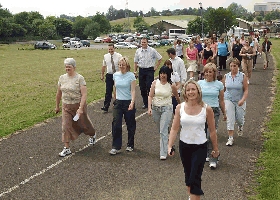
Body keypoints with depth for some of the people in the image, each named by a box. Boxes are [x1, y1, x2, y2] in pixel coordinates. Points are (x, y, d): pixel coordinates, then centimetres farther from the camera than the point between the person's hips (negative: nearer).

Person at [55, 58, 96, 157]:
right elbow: (59, 93, 13)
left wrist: (80, 108, -26)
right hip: (66, 106, 4)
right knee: (66, 126, -4)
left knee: (84, 123, 14)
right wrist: (57, 106, 18)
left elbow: (84, 94, -19)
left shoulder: (79, 78, -14)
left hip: (78, 105, -4)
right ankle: (67, 148, 3)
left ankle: (92, 135, 45)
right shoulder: (62, 78, 2)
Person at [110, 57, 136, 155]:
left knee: (130, 124, 8)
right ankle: (116, 147, 0)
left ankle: (130, 145, 26)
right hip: (118, 102, 3)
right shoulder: (115, 75, 6)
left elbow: (133, 91, -11)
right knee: (116, 124, -6)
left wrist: (132, 102, -23)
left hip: (128, 102, -3)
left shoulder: (131, 76, -7)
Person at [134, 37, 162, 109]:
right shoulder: (138, 51, 7)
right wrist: (135, 71, 7)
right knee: (142, 87, 7)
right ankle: (145, 103, 19)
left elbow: (160, 58, 7)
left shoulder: (152, 50, -2)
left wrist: (156, 66, 2)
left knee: (149, 87, -9)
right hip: (141, 70, 4)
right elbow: (136, 62, 13)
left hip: (150, 70, -4)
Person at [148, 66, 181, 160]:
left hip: (166, 108, -3)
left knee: (163, 131, -11)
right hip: (155, 108, 4)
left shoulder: (172, 85, -6)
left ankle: (163, 153, -9)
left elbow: (177, 97, 9)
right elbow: (150, 96, -2)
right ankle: (165, 144, 43)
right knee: (160, 130, 18)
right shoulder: (155, 83, -1)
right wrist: (149, 108, -13)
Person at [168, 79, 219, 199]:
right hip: (184, 146, 3)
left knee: (195, 178, -8)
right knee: (188, 175, 19)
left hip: (200, 147, -3)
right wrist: (170, 146, -13)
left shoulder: (206, 109, -11)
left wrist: (215, 149, 5)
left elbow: (212, 131, -2)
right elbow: (174, 129, -5)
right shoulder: (180, 108, -6)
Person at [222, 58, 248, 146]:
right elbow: (223, 89, 7)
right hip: (229, 100, 1)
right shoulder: (226, 76, -1)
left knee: (239, 119, 9)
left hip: (240, 101, -1)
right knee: (230, 119, -4)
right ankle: (230, 138, 3)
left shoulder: (243, 76, -7)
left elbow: (246, 90, -8)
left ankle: (240, 126, 46)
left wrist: (243, 100, -21)